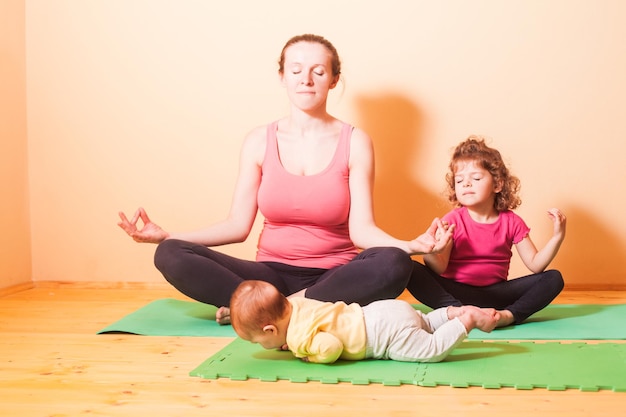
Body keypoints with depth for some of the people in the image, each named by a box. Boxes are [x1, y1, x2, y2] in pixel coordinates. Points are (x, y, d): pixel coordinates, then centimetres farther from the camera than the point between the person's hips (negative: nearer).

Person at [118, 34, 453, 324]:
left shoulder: (354, 142, -2)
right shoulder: (260, 141, 3)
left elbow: (361, 228, -8)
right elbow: (238, 225, 2)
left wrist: (412, 245, -28)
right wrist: (165, 236, -9)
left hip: (334, 276, -1)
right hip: (273, 274, 1)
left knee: (394, 264, -35)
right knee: (170, 256, -21)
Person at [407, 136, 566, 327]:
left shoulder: (511, 222, 4)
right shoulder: (452, 221, -3)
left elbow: (535, 265, 1)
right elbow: (440, 269, -13)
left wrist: (557, 237, -11)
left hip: (495, 294, 2)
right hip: (456, 293, -2)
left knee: (553, 278, -13)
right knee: (412, 271, -28)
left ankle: (509, 315, -30)